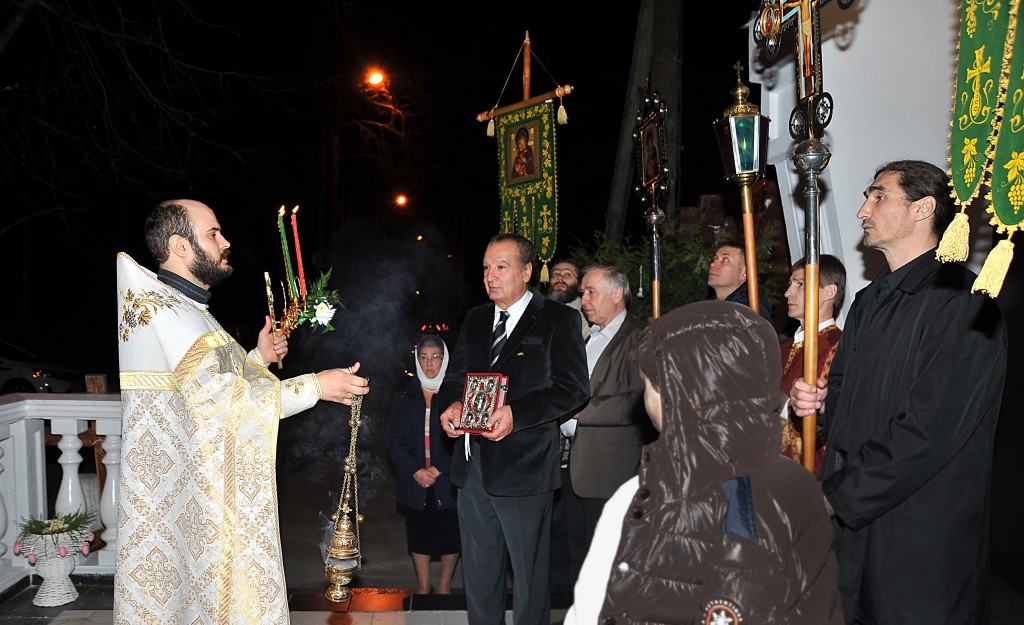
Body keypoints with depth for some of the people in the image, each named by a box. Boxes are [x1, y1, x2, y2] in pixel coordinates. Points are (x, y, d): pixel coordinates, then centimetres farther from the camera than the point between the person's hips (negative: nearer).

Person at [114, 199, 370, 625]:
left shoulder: (186, 308, 17)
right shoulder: (161, 306, -16)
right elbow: (211, 395, -26)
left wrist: (256, 358, 11)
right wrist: (314, 386, -22)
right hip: (177, 494, -10)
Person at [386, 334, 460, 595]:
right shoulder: (404, 397, 4)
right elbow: (394, 440, 2)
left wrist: (440, 470, -14)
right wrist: (415, 471, -10)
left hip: (449, 480, -2)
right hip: (414, 480, 2)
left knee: (450, 532, 6)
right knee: (419, 534, 11)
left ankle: (445, 584, 26)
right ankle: (423, 585, 28)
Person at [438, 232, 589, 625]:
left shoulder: (558, 319, -5)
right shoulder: (475, 319, 14)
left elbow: (573, 389, -12)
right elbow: (454, 377, 18)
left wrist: (515, 414, -23)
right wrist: (452, 404, -6)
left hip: (523, 466, -6)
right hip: (472, 464, 6)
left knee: (529, 574, 6)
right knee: (478, 573, 18)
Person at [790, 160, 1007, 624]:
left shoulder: (961, 302, -16)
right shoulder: (870, 300, 12)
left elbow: (929, 430, -23)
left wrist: (836, 497, -17)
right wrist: (814, 400, -4)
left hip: (922, 538, -7)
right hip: (849, 520, 7)